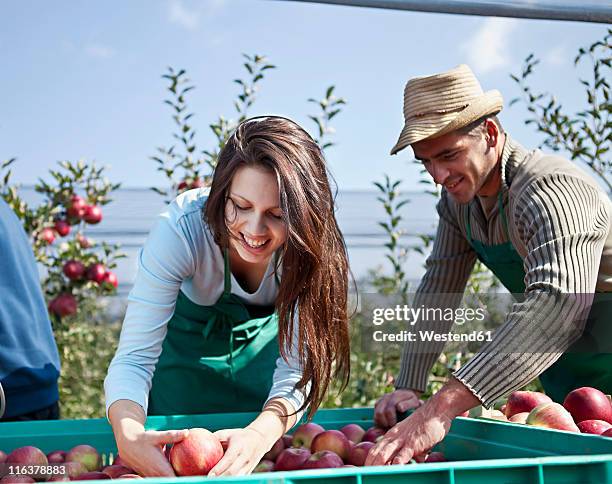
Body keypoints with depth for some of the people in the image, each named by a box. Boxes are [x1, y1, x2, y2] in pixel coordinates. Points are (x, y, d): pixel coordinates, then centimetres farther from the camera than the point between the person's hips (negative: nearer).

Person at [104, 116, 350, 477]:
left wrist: (261, 434, -53)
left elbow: (296, 370, -31)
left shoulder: (310, 246, -30)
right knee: (173, 465, -1)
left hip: (263, 340, 2)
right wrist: (129, 435, -55)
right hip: (186, 346, -1)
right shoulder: (180, 230, -35)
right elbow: (134, 357, -35)